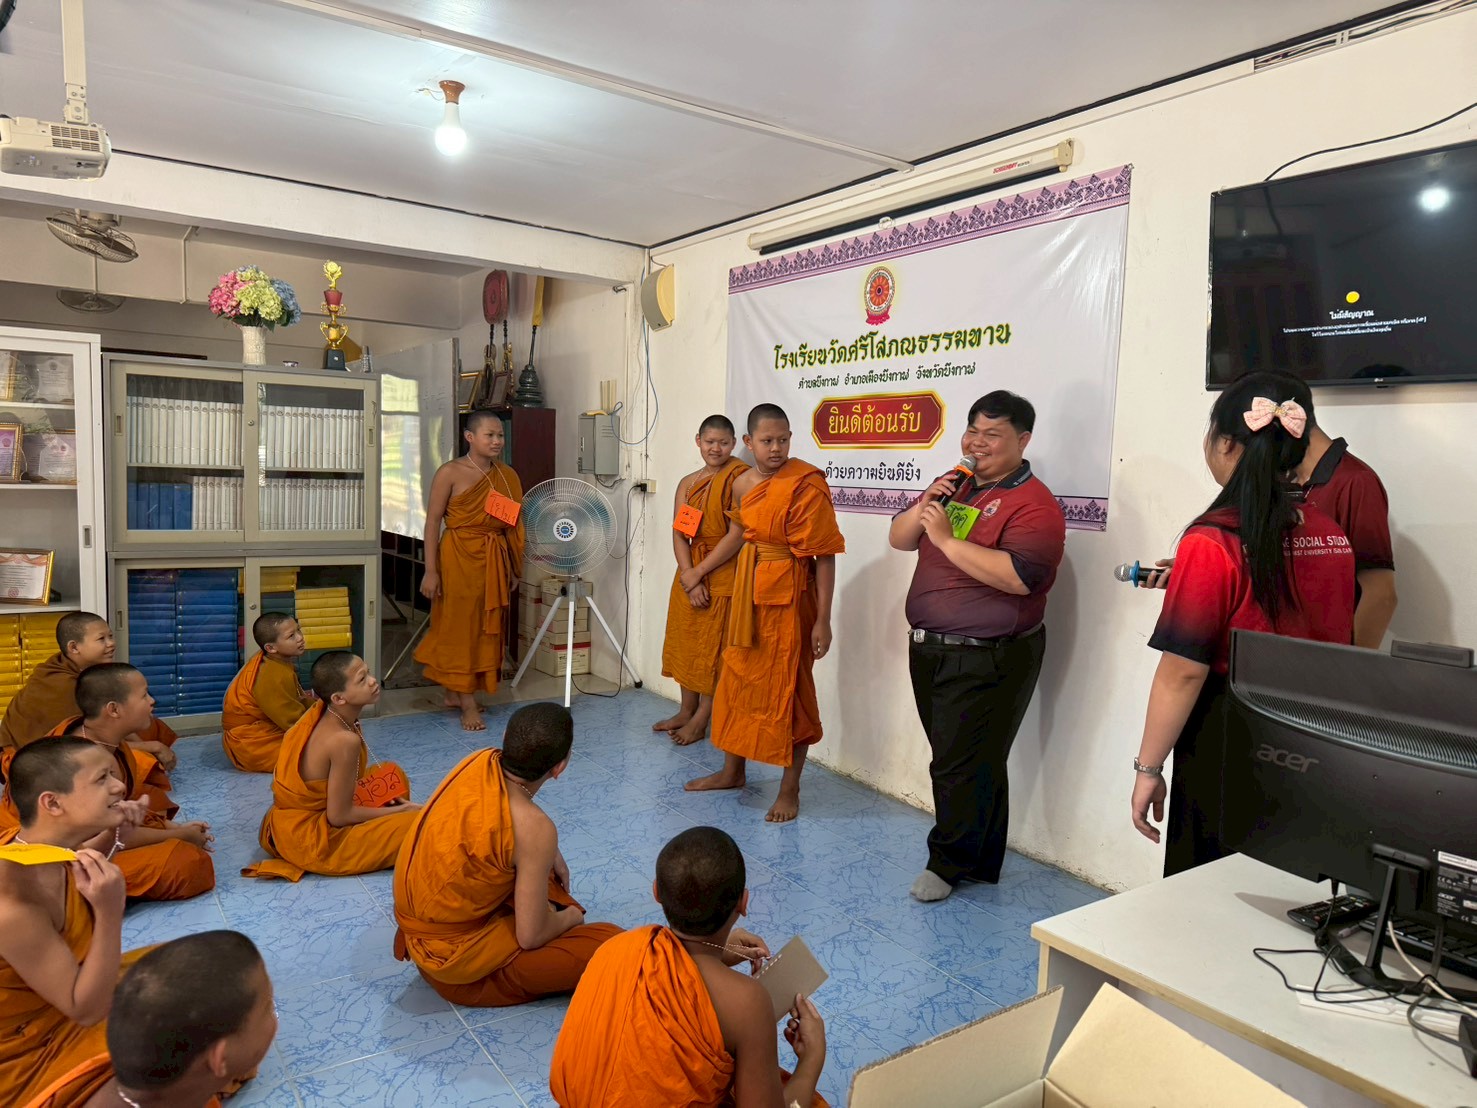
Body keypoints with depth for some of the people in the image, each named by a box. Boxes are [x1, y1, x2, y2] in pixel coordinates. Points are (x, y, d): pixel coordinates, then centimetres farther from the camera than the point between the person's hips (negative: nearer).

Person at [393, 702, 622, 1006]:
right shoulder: (533, 827, -30)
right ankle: (476, 982, -1)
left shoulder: (480, 760, -9)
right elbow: (531, 936, -21)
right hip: (454, 960, -8)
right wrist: (570, 917, -1)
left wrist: (551, 856, 12)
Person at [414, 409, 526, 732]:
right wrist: (431, 570, -14)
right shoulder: (450, 472, -9)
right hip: (460, 558, -6)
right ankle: (468, 704, 10)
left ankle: (455, 693, 28)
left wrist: (512, 569, 7)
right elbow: (432, 521, -10)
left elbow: (514, 523, 9)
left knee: (486, 627, 12)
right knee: (460, 625, 2)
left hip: (495, 561, 6)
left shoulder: (508, 476, 6)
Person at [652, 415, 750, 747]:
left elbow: (737, 536, -18)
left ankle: (700, 722, 14)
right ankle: (687, 711, 29)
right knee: (687, 643, 14)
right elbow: (679, 535, 0)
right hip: (689, 573, 7)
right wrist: (689, 576, -15)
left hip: (724, 574, -6)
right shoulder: (687, 483, 8)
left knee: (714, 648, 3)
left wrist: (697, 573, -14)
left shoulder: (740, 478, -12)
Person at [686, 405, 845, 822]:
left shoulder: (806, 484, -15)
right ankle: (732, 770, 35)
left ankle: (790, 788, 17)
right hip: (749, 592, 7)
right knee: (738, 679, 17)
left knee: (787, 690, 2)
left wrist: (823, 618, -19)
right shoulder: (742, 484, 6)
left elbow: (825, 555, -17)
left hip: (789, 596, -7)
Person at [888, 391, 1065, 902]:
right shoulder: (954, 484, 12)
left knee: (962, 765, 0)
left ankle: (949, 862, 19)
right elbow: (898, 539, 13)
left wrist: (947, 538, -23)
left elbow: (1019, 576, -28)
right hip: (928, 649, 8)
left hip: (988, 661, -8)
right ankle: (982, 862, 30)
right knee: (975, 763, 17)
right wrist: (924, 507, -7)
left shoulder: (1033, 504, -13)